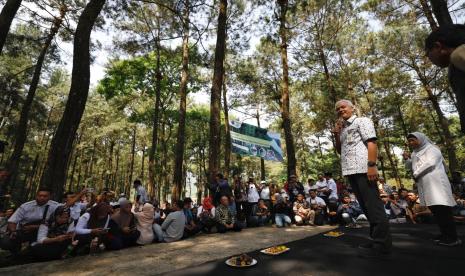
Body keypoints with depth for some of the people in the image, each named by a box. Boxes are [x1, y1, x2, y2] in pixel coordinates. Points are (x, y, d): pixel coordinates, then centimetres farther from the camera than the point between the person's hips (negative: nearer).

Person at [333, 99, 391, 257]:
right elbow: (340, 151, 25)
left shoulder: (362, 121, 2)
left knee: (373, 205, -6)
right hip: (350, 171, 8)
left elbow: (371, 143, -10)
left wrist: (371, 165, -21)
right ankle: (376, 238, 21)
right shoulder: (343, 129, 24)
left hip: (363, 169, -8)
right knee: (365, 205, 12)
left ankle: (382, 243, 1)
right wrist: (336, 135, 11)